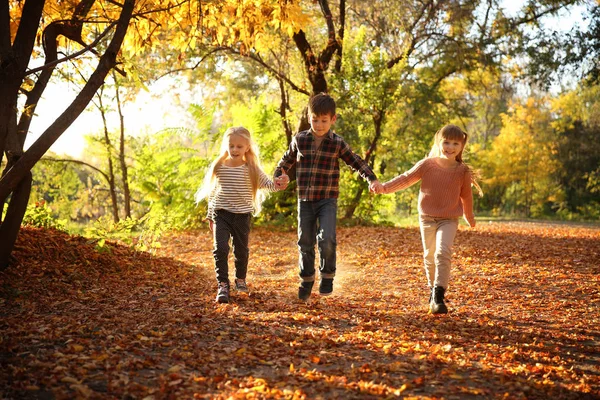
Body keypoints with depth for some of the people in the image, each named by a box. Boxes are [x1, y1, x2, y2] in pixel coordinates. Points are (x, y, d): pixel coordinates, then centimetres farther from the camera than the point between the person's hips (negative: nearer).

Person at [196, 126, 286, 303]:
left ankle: (240, 279, 35)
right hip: (221, 214, 0)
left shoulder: (251, 169, -3)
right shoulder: (219, 167, 1)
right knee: (220, 249, -10)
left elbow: (266, 182, -14)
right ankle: (223, 285, -4)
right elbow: (212, 192, 8)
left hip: (242, 215, 0)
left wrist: (276, 185, -38)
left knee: (241, 249, 13)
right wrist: (210, 215, 11)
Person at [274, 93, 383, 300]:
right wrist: (278, 176, 5)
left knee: (326, 239, -19)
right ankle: (307, 280, 28)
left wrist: (372, 179, -9)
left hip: (327, 200, -2)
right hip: (305, 200, 2)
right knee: (305, 243, 8)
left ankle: (327, 276, 5)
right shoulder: (299, 139, 2)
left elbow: (356, 162, 3)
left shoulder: (338, 143, -3)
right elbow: (287, 160, 18)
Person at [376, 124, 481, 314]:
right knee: (429, 257, 13)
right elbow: (406, 178, -1)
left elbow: (466, 196, 9)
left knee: (443, 252, -20)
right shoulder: (427, 164, -7)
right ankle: (433, 289, 33)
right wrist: (384, 187, -10)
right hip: (427, 217, 1)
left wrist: (470, 218, 22)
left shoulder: (463, 171, -4)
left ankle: (439, 295, -19)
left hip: (449, 219, -1)